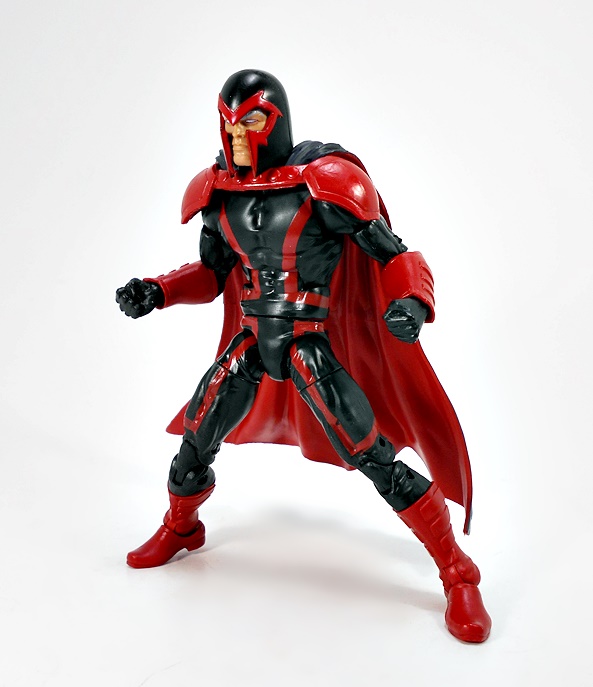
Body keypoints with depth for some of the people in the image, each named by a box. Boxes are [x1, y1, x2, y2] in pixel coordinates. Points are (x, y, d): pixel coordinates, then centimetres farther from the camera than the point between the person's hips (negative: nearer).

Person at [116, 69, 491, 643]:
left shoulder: (323, 182, -14)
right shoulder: (217, 192, 4)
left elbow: (392, 253, -12)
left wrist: (410, 301, -32)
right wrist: (157, 292, 2)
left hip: (310, 348, -5)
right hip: (250, 342, 6)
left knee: (374, 458, -10)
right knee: (195, 440, 11)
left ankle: (458, 577, 7)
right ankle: (180, 529, 45)